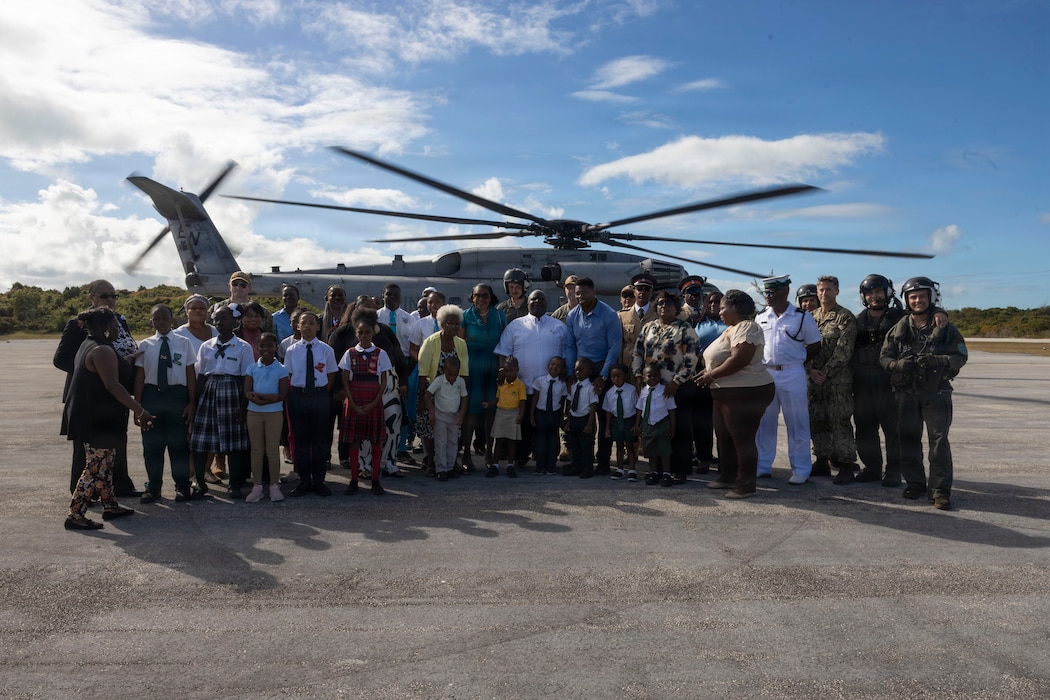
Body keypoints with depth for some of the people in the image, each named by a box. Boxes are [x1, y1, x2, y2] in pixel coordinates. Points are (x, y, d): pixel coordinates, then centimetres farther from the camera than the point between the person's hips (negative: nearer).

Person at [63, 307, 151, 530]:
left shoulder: (89, 346, 15)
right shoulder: (103, 351, -18)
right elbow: (113, 386, -26)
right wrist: (140, 410, -24)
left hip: (93, 417, 11)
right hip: (99, 420, -11)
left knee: (104, 464, 18)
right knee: (95, 468, -5)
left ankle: (110, 506, 27)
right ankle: (75, 515, 0)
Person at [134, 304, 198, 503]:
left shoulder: (184, 343, 1)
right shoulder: (145, 345, 4)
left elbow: (191, 375, 1)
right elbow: (139, 377, 4)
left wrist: (191, 403, -3)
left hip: (177, 394, -1)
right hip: (151, 395, 1)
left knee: (179, 442, 6)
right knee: (152, 443, 9)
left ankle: (182, 486, 19)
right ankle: (153, 487, 23)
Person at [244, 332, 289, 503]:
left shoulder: (281, 369, -2)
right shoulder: (252, 368, 4)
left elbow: (283, 394, -8)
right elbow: (247, 392, -4)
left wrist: (259, 396, -20)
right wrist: (269, 396, -23)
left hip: (274, 413, -2)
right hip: (254, 412, 2)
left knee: (273, 449, 4)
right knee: (256, 449, 7)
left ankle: (274, 485, 13)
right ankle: (257, 486, 15)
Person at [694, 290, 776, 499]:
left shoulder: (747, 327, -15)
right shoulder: (732, 329, 17)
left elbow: (738, 360, -25)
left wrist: (712, 375, -16)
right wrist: (709, 371, 4)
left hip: (747, 392, -11)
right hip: (727, 392, 11)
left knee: (742, 439, -4)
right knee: (724, 436, 16)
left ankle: (746, 485, 5)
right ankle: (727, 476, 28)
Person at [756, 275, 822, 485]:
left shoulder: (802, 317, -3)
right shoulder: (760, 318, 8)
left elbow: (815, 346, 3)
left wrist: (796, 359, -2)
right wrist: (760, 366, 4)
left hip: (792, 375, -4)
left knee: (797, 424, 2)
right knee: (764, 422, 9)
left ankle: (801, 470, 10)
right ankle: (762, 466, 19)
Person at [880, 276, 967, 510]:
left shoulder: (945, 327, 2)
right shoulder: (899, 328, 7)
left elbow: (961, 356, 1)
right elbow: (884, 356, 6)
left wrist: (938, 361, -18)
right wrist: (897, 364, -16)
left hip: (936, 392, -2)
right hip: (907, 392, 2)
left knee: (939, 440, -6)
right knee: (909, 439, 6)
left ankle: (941, 490, -1)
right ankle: (914, 483, 18)